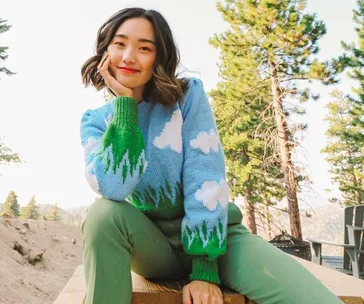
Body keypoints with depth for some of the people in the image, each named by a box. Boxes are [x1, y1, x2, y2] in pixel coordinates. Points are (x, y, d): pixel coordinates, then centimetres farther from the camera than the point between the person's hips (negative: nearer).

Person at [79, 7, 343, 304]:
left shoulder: (188, 95, -8)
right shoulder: (96, 120, -2)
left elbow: (206, 180, -15)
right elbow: (113, 188, -21)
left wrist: (205, 269, -20)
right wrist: (124, 100, -17)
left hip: (214, 234, -2)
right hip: (151, 242, 3)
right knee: (104, 213, -31)